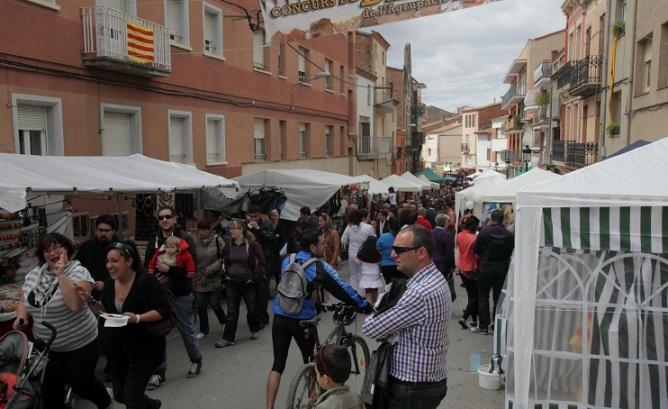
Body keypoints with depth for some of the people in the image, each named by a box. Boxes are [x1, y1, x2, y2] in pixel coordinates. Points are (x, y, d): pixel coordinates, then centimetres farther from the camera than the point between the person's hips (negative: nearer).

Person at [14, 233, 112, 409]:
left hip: (79, 344, -5)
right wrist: (21, 317, -8)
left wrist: (60, 275, -30)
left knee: (80, 383, 11)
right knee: (50, 387, 13)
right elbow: (23, 302, 13)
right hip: (46, 346, 5)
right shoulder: (33, 274, 1)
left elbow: (75, 304, -31)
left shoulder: (78, 272, -17)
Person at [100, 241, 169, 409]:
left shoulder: (146, 281, -20)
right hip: (119, 347, 7)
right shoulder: (110, 283, 0)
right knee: (120, 395, 16)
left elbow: (164, 310, -21)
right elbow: (107, 310, 13)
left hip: (146, 346, -7)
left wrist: (137, 318, -32)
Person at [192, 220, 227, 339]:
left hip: (214, 279, -2)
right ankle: (204, 330, 26)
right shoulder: (194, 241, -4)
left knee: (215, 304, 3)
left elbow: (223, 257, -8)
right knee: (201, 306, 8)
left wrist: (212, 268, -17)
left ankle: (223, 321, 34)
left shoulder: (217, 240, -7)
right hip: (198, 280, 2)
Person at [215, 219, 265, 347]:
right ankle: (228, 338, 8)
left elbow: (261, 262, -8)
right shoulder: (228, 244, 0)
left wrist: (255, 277, -10)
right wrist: (225, 275, 7)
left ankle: (254, 330, 36)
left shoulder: (252, 244, -13)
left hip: (248, 282, -3)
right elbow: (224, 261, 15)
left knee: (251, 308, 13)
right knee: (231, 311, 3)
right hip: (232, 282, 3)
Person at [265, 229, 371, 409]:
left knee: (278, 364, 7)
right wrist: (364, 305, 1)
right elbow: (341, 288, -9)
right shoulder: (319, 267, -11)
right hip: (302, 320, -4)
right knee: (310, 361, 18)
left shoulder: (287, 260, 4)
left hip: (280, 318, 4)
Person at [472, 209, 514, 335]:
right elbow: (511, 252, -2)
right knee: (499, 297, 12)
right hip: (502, 269, 2)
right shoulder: (509, 235, -8)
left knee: (483, 297, 8)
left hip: (485, 268, -2)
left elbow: (476, 249, -8)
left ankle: (483, 327, 8)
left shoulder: (484, 231, -13)